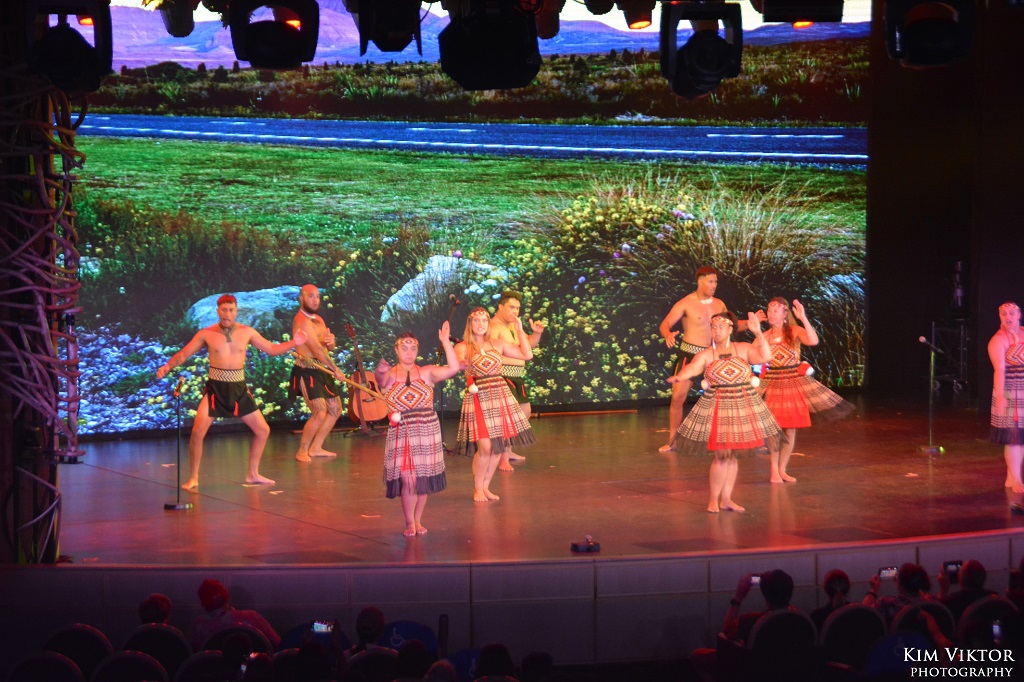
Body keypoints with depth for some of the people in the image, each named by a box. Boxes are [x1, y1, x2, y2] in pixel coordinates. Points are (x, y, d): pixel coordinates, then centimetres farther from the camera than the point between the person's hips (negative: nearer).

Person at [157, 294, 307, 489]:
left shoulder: (246, 332, 3)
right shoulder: (206, 334, -2)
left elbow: (272, 349, 10)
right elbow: (184, 354, 0)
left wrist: (293, 343, -3)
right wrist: (168, 366, -17)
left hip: (239, 389, 3)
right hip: (216, 388, -3)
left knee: (263, 430, 5)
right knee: (198, 431, -17)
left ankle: (252, 474, 22)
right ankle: (193, 478, -1)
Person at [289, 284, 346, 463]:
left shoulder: (318, 319, 16)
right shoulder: (302, 320, -15)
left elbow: (330, 348, 17)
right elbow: (317, 349, -18)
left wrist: (330, 341, -8)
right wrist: (336, 369, -12)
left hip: (322, 371, 10)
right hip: (307, 372, -10)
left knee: (335, 411, 15)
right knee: (320, 413, -20)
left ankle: (316, 448, 24)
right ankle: (302, 451, -4)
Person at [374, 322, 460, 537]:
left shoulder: (427, 373, 6)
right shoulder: (389, 376, 3)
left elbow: (453, 368, -7)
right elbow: (380, 378, -21)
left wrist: (446, 341, -11)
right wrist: (380, 372, -45)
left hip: (427, 430, 2)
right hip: (401, 433, -2)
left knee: (423, 478, 4)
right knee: (407, 479, -9)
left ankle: (418, 520, 20)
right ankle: (409, 523, 7)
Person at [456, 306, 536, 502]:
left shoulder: (498, 344, 11)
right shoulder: (462, 348, -1)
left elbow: (527, 355, 11)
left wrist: (520, 331, 5)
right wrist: (462, 364, -40)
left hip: (501, 396, 4)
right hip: (478, 399, -4)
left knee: (498, 446, 3)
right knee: (485, 447, -13)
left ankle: (485, 486, 19)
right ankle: (477, 488, 7)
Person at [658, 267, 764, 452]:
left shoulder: (719, 304, 8)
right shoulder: (686, 303, -8)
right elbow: (664, 325, -13)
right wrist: (668, 335, -36)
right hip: (689, 354, -4)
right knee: (678, 397, -8)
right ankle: (672, 440, 5)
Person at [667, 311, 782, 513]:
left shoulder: (744, 349, 1)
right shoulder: (706, 355, -4)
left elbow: (765, 356, -13)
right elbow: (693, 367, -22)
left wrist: (758, 333, -22)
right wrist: (679, 376, -43)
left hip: (744, 406, 2)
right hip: (717, 407, -2)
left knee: (733, 454, 8)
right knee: (721, 455, -7)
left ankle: (726, 499, 17)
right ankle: (714, 500, 7)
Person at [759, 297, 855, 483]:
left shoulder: (795, 332, -5)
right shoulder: (765, 336, 1)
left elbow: (813, 341, -26)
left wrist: (803, 318, -29)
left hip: (794, 384, 0)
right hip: (772, 386, 0)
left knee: (790, 431, 5)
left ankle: (782, 470, 19)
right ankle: (774, 471, 9)